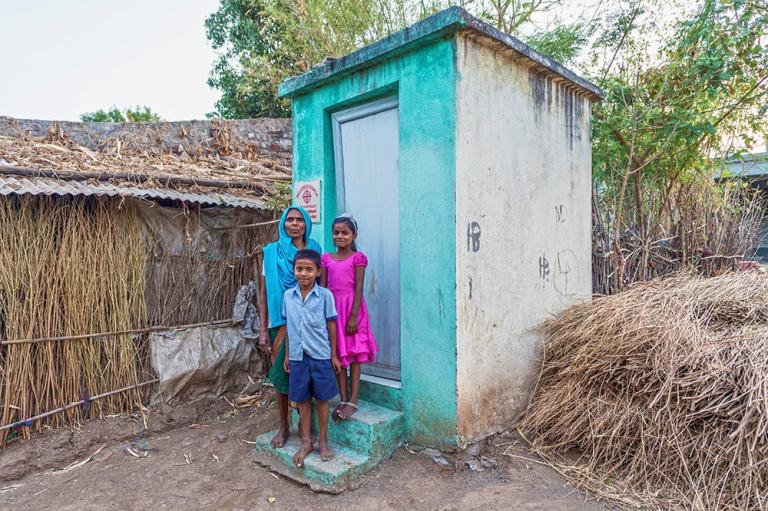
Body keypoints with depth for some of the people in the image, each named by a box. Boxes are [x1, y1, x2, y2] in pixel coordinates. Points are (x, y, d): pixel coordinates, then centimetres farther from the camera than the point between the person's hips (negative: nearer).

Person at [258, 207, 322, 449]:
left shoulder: (313, 249, 2)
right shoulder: (272, 252, 0)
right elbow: (264, 291, 0)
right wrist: (262, 329, -4)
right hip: (280, 322, 0)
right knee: (281, 374, 7)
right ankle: (284, 425, 24)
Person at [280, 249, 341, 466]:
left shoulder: (325, 295, -8)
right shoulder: (288, 296, 2)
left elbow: (331, 326, -3)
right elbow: (288, 327, 9)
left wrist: (334, 355, -1)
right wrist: (287, 355, 11)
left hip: (320, 356, -3)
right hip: (298, 356, 3)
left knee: (321, 399, 9)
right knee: (302, 400, 12)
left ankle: (323, 441, 26)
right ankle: (306, 442, 27)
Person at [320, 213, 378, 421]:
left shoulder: (358, 258, -2)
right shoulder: (326, 258, 9)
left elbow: (358, 288, -8)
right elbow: (322, 287, 8)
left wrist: (353, 316, -14)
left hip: (351, 309, -4)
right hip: (332, 309, 4)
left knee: (353, 356, 1)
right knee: (337, 356, 8)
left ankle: (353, 401, 8)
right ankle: (343, 399, 18)